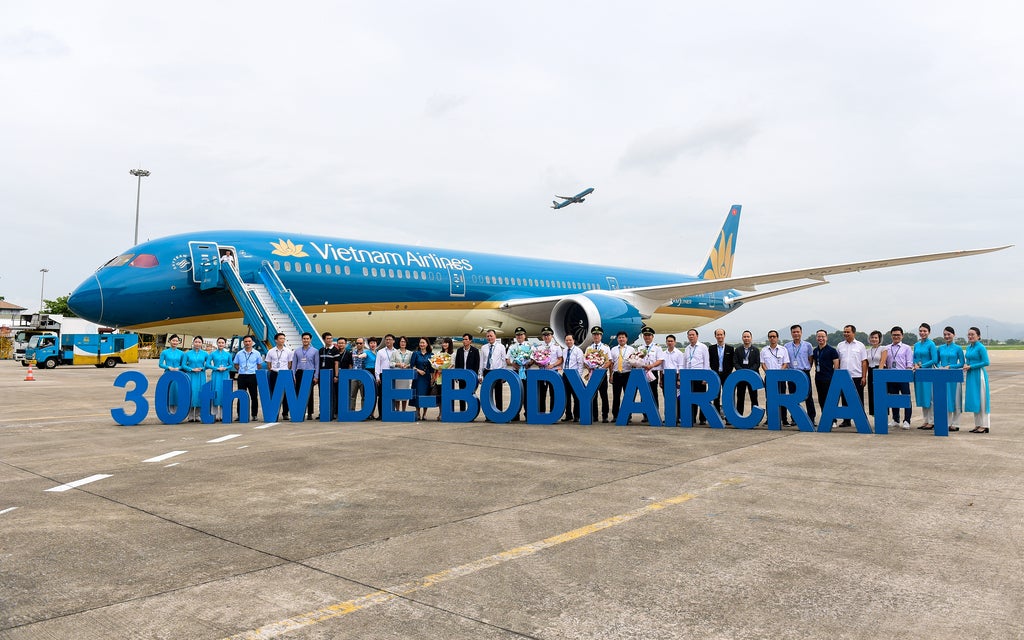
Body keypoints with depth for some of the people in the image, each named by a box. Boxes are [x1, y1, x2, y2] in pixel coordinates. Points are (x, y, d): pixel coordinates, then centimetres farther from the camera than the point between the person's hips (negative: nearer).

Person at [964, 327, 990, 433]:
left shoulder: (981, 347, -11)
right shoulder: (969, 347, 12)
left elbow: (986, 362, -15)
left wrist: (971, 366, -14)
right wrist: (966, 365, 2)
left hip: (979, 375, -8)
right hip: (970, 376, 8)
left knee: (981, 400, -3)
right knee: (973, 399, 9)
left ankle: (984, 425, 3)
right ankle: (977, 425, 16)